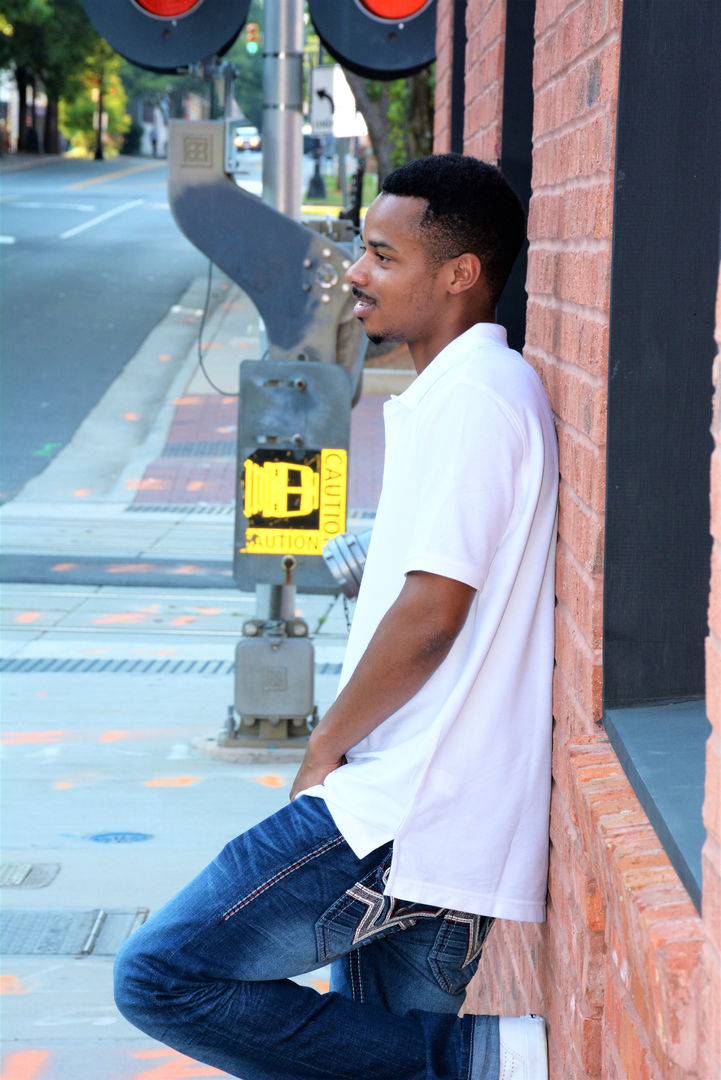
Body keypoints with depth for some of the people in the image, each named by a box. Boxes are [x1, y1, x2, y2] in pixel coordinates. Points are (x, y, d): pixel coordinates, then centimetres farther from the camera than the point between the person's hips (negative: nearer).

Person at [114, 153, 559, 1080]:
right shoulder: (464, 393, 19)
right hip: (442, 822, 10)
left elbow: (433, 614, -19)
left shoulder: (472, 397, -13)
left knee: (163, 976, -11)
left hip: (404, 812, -10)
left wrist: (326, 749, -7)